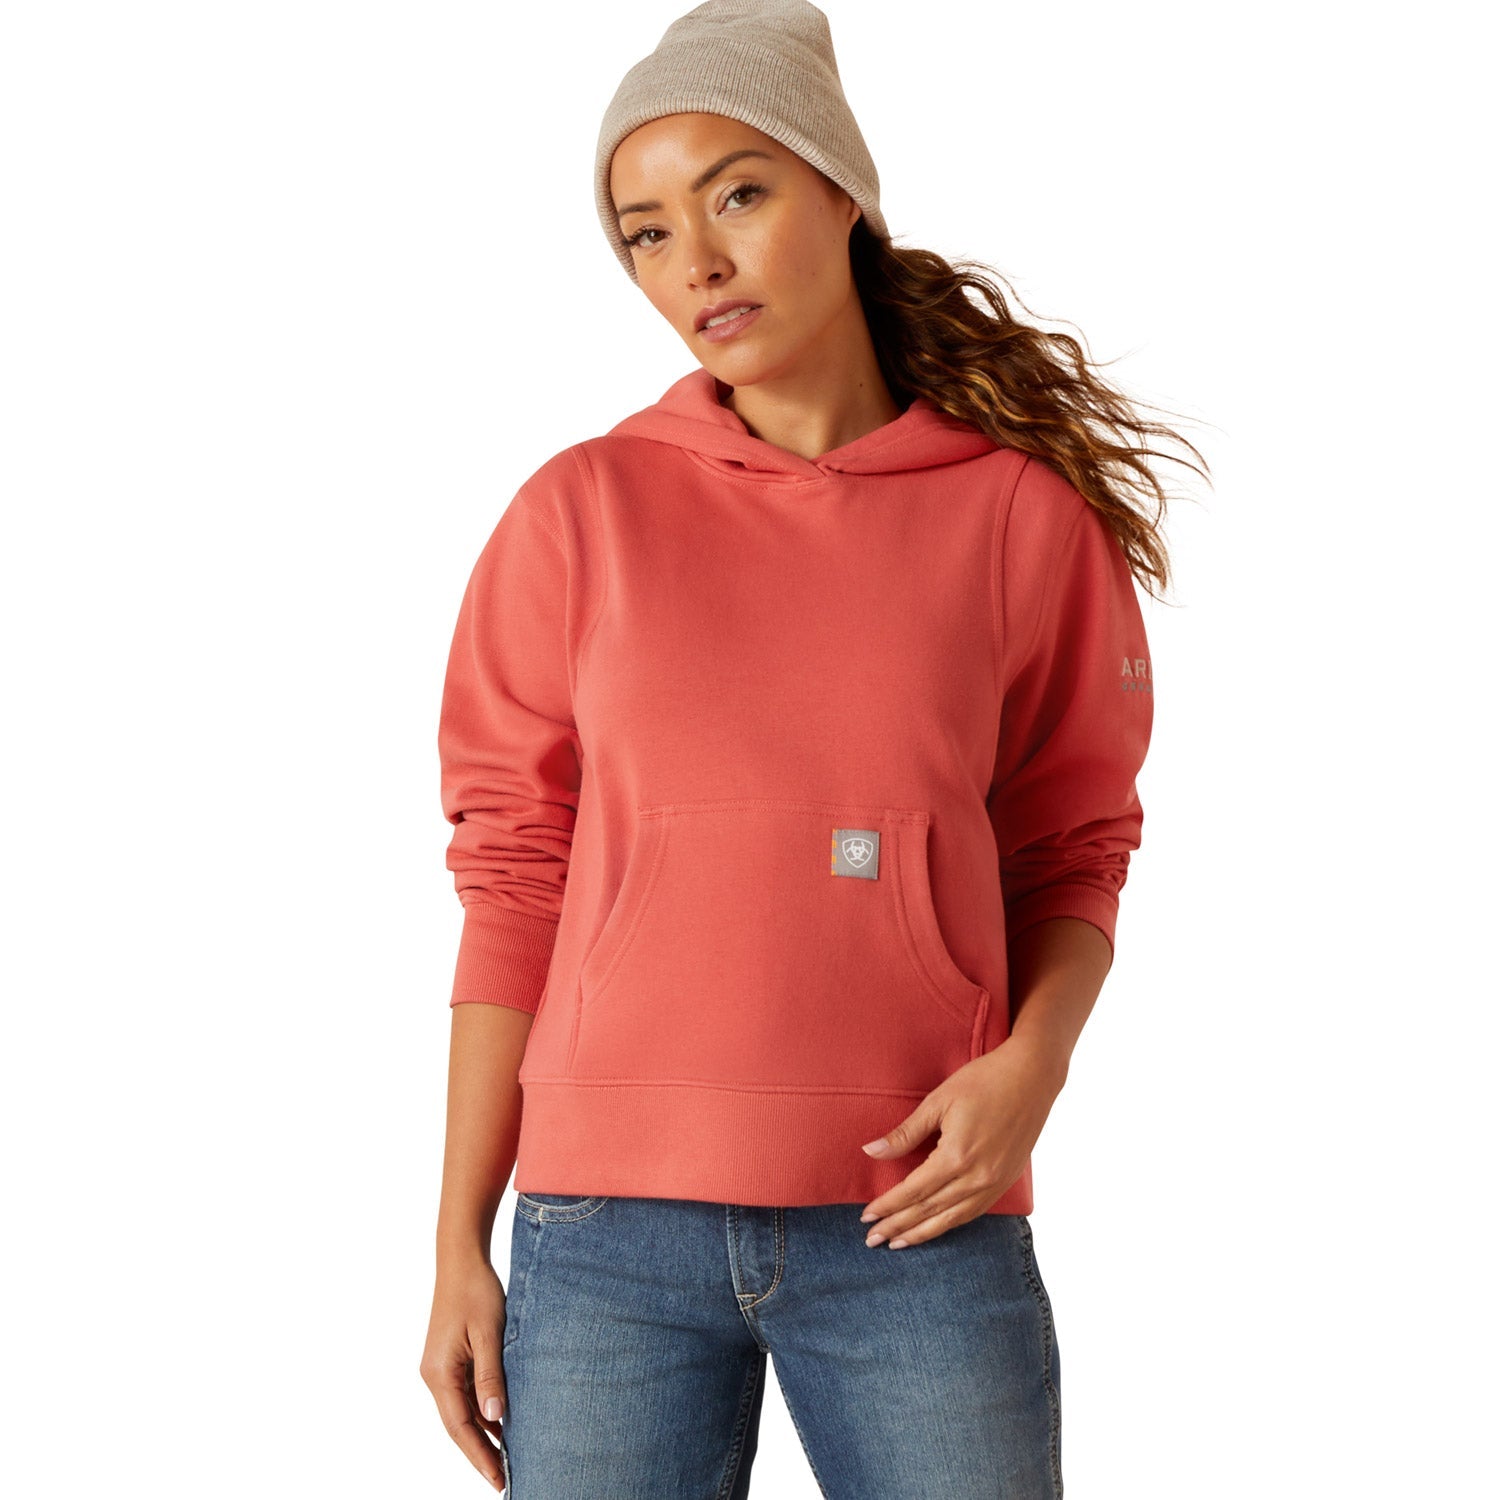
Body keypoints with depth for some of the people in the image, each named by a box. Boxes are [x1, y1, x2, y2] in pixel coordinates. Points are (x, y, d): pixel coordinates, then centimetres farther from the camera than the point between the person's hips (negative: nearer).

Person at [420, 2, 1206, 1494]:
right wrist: (459, 1246, 3)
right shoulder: (582, 514, 4)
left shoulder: (1022, 512, 3)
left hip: (919, 1225, 0)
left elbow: (1069, 855, 10)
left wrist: (1031, 1059, -11)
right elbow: (512, 881, 5)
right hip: (611, 1227, 0)